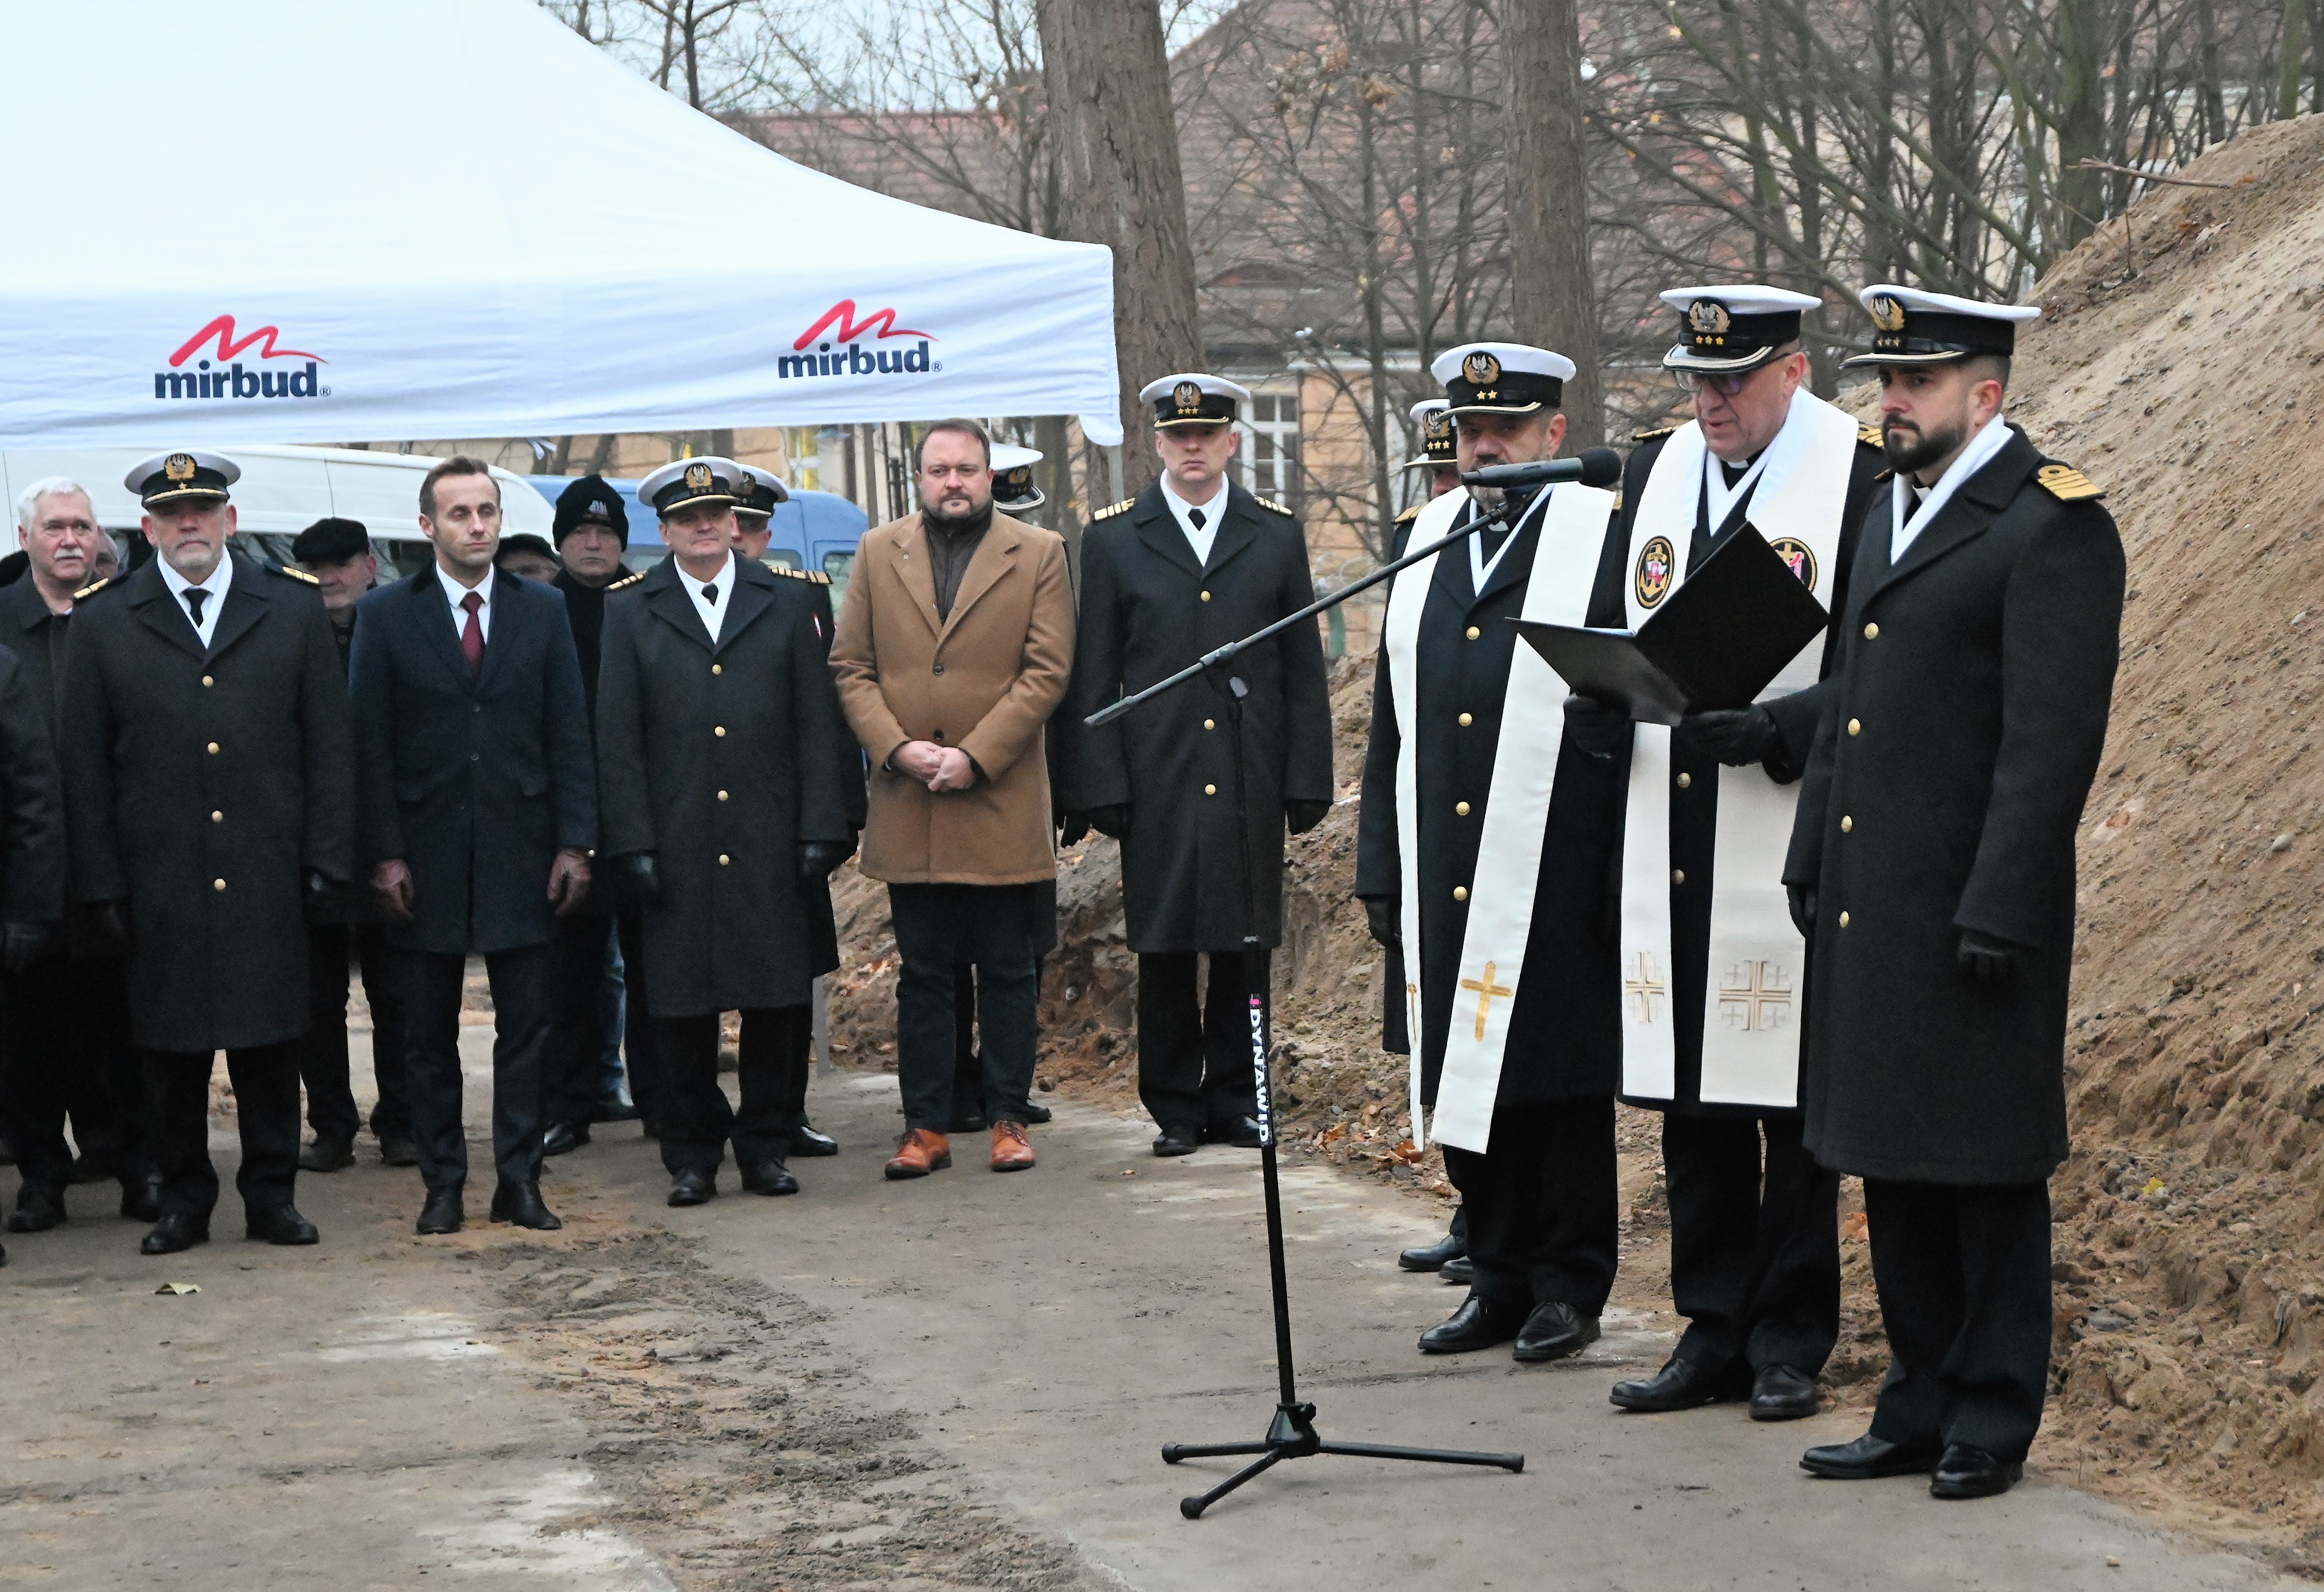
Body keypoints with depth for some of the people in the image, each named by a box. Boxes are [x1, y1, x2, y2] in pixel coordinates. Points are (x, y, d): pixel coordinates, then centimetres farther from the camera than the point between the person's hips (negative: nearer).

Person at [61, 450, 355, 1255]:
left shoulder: (295, 609, 7)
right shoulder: (102, 623, 5)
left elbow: (330, 744, 6)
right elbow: (86, 765, 5)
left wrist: (327, 858, -1)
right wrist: (100, 882, -1)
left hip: (267, 878, 0)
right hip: (159, 880, 0)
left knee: (271, 1040, 5)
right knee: (170, 1047, 5)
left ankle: (272, 1195, 15)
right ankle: (183, 1201, 16)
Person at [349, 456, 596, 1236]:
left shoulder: (543, 610, 7)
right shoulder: (385, 616, 2)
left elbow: (570, 735, 6)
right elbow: (371, 746, 0)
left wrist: (575, 843, -1)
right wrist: (384, 854, -7)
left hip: (521, 851, 1)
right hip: (427, 857, -1)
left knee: (526, 1026, 3)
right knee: (429, 1033, 5)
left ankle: (519, 1180, 10)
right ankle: (442, 1185, 12)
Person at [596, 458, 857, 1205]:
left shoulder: (788, 603, 9)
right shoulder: (631, 612, 6)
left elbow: (818, 724, 6)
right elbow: (618, 740, 4)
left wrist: (821, 831, -2)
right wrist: (633, 845, -4)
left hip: (772, 845, 1)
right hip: (679, 848, -1)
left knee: (777, 1001, 3)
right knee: (683, 1004, 2)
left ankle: (766, 1146, 15)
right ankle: (692, 1157, 12)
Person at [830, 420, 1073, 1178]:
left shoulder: (1039, 554, 4)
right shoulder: (879, 552, 10)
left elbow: (1047, 670, -4)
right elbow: (851, 667, 7)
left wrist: (976, 757, -13)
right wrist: (897, 747, -9)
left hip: (1002, 803, -2)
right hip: (907, 806, 2)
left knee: (1008, 972, 4)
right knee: (922, 975, 5)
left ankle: (1008, 1118, 12)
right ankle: (926, 1128, 10)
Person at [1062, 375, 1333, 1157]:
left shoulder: (1276, 534, 8)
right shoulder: (1112, 539, 6)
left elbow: (1304, 672, 9)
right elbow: (1093, 676, 4)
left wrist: (1307, 783, 3)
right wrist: (1100, 786, -3)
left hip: (1251, 781, 1)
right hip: (1157, 785, -1)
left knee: (1246, 949, 4)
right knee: (1164, 952, 1)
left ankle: (1237, 1101, 13)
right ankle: (1174, 1109, 10)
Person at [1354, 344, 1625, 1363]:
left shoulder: (1603, 537, -4)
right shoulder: (1428, 543, 13)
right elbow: (1391, 730, 17)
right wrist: (1381, 873, 13)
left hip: (1558, 886, -6)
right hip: (1446, 887, 6)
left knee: (1561, 1081, 2)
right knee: (1465, 1086, 10)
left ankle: (1570, 1284, 13)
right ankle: (1503, 1277, 21)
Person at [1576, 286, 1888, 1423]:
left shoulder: (1860, 477, -6)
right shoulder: (1654, 468, 13)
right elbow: (1608, 634, 17)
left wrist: (1770, 732, -21)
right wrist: (1603, 704, -5)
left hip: (1790, 852, -5)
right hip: (1670, 851, 6)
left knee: (1794, 1109, 2)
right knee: (1692, 1110, 10)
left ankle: (1790, 1342, 12)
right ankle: (1714, 1334, 19)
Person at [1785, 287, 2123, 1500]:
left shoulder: (2050, 525, -11)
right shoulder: (1892, 511, 15)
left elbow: (2054, 738, -16)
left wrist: (1999, 909, -19)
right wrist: (1813, 865, 17)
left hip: (1969, 914, -8)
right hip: (1868, 905, 8)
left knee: (1985, 1172, 1)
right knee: (1893, 1168, 13)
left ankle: (1992, 1422, 10)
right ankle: (1920, 1409, 22)